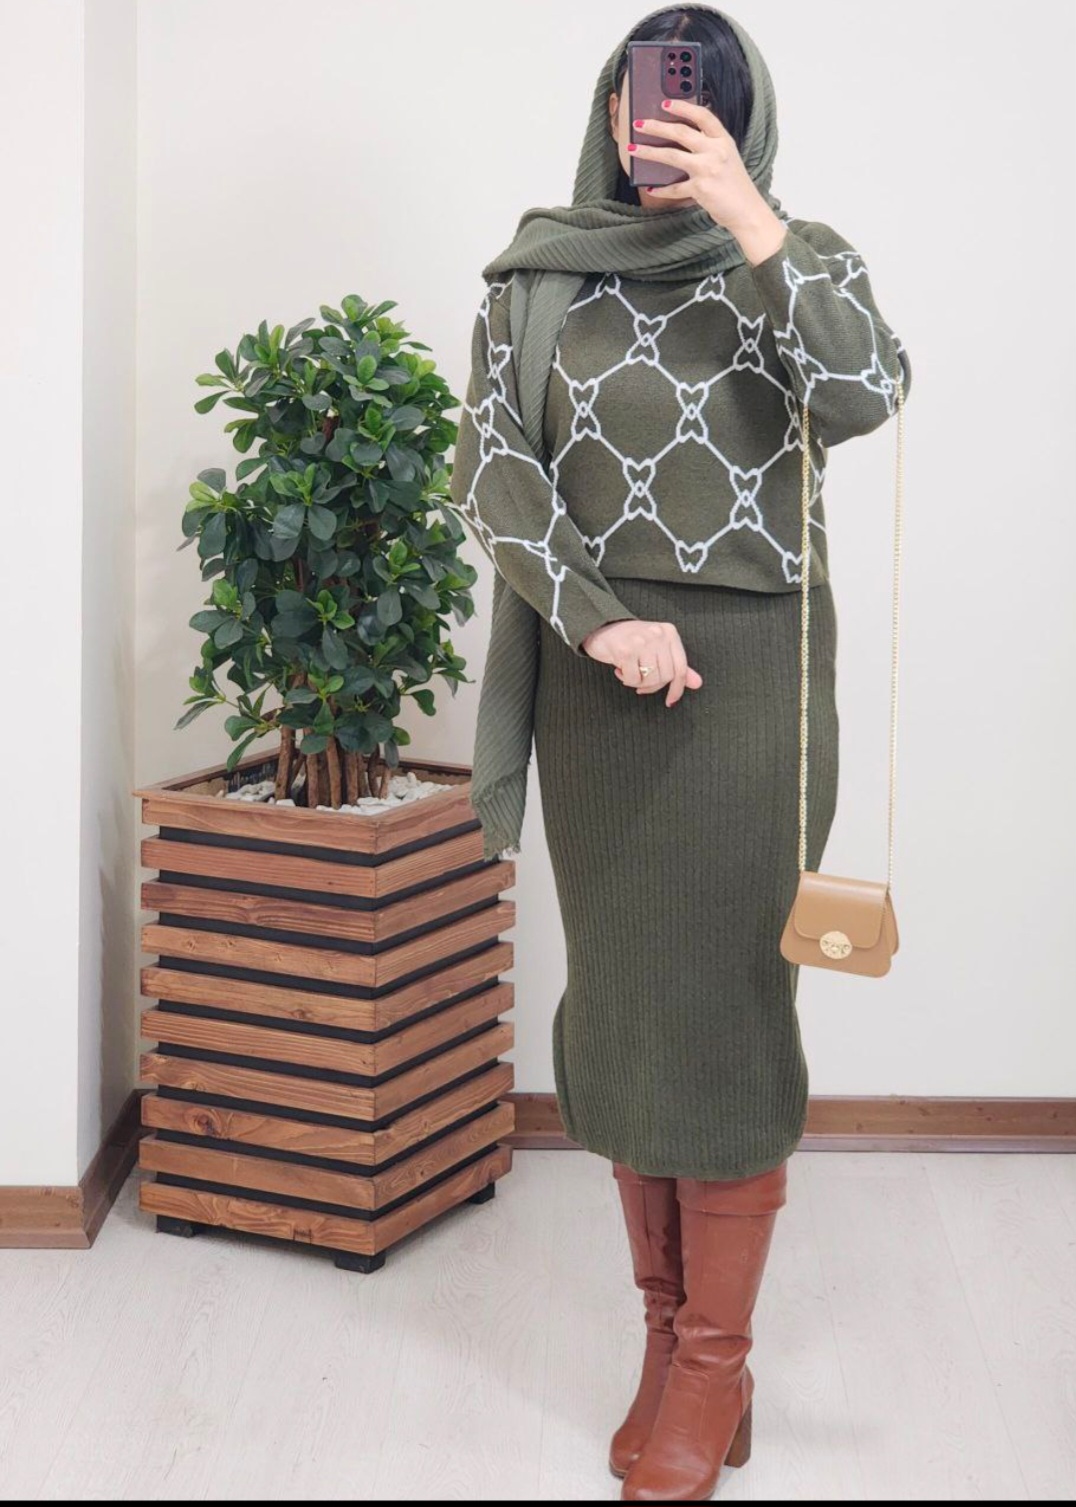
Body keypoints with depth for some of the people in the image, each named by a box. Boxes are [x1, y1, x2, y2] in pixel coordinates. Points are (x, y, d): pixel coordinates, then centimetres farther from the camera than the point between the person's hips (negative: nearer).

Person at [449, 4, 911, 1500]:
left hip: (750, 675, -2)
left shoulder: (798, 260, 4)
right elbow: (493, 464, -3)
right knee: (621, 994, 6)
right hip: (599, 677, 2)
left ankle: (715, 1363, 9)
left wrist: (750, 217, -20)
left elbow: (869, 393, -17)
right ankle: (668, 1331, 20)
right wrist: (602, 619, -14)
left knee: (725, 996, -1)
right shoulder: (541, 279, 6)